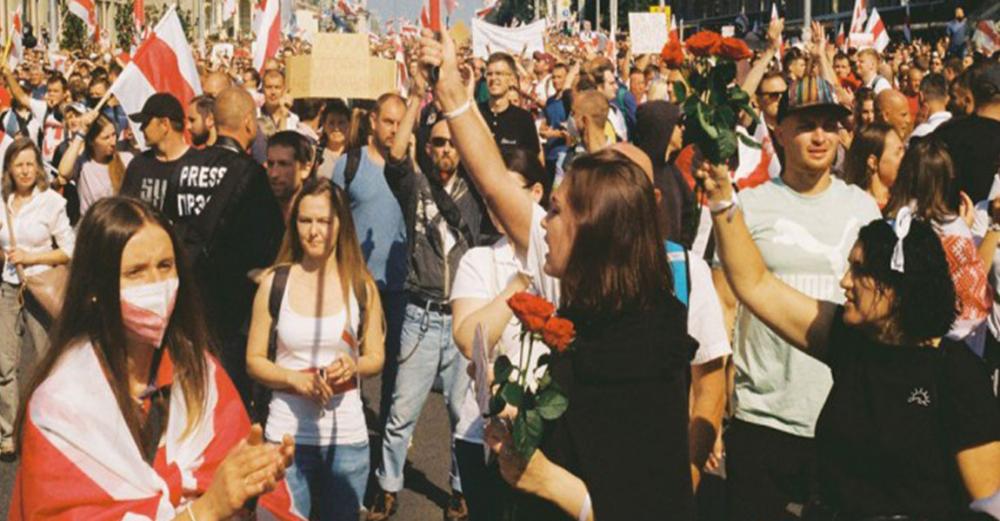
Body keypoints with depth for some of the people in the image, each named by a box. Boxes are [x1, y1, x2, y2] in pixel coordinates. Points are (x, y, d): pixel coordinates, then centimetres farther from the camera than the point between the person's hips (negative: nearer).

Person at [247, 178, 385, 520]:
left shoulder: (361, 285, 1)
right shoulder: (275, 283, -1)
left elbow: (376, 357, 8)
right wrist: (295, 378, -16)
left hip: (347, 436, 1)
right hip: (287, 434, -1)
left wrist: (353, 366, -14)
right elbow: (254, 360, 2)